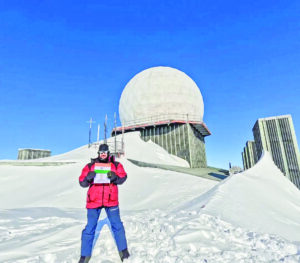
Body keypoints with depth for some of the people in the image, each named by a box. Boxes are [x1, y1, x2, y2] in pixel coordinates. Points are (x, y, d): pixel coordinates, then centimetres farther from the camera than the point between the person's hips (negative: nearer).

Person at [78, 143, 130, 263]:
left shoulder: (116, 165, 4)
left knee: (117, 225, 8)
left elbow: (123, 177, -3)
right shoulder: (90, 166, 5)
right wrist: (88, 178, -19)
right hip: (94, 200, 0)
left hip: (111, 200, 0)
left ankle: (123, 250, 27)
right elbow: (82, 182, 3)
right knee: (90, 228, 7)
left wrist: (115, 177, -23)